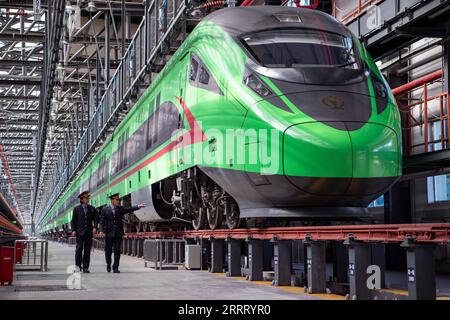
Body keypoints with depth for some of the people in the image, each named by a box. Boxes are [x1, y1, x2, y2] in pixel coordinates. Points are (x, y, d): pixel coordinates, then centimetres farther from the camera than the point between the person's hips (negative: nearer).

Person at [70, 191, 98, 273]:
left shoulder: (92, 209, 13)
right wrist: (73, 230, -6)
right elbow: (73, 221, 5)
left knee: (87, 250, 1)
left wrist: (95, 227, -8)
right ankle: (78, 265, -2)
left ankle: (85, 267, 5)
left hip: (89, 232, 2)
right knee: (79, 248, -10)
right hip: (80, 232, -2)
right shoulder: (76, 209, 7)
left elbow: (96, 219, 10)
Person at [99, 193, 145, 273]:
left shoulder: (120, 209, 9)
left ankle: (115, 267, 4)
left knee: (117, 251, -2)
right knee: (108, 250, 8)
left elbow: (129, 209, -2)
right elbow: (102, 222, 1)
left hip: (118, 234, 1)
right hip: (109, 234, -1)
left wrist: (138, 206, -16)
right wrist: (103, 230, -11)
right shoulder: (105, 210, 3)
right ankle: (108, 264, 30)